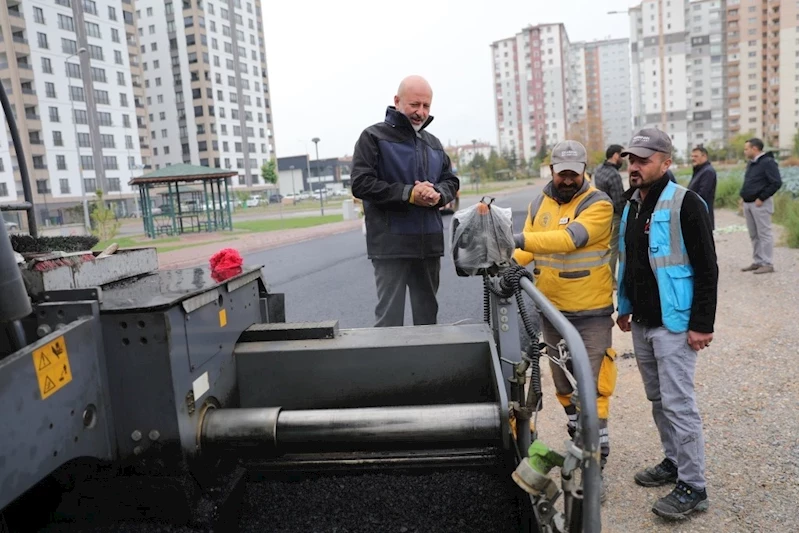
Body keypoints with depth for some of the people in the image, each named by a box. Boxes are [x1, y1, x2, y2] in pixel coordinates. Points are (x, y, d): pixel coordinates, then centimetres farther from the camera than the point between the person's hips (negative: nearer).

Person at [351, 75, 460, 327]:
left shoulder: (433, 143, 16)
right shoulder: (374, 136, -2)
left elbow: (451, 181, 18)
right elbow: (361, 183, -12)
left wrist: (438, 194, -7)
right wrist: (408, 193, -17)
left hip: (429, 242, 6)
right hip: (391, 243, -6)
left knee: (428, 313, 15)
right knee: (390, 314, -3)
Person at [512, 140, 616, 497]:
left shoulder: (598, 204, -12)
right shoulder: (539, 204, 6)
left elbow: (569, 239, -29)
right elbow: (528, 249, 2)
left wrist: (520, 238, -40)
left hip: (591, 312, -5)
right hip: (552, 310, 6)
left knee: (592, 384, -2)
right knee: (562, 381, 17)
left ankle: (596, 457, 11)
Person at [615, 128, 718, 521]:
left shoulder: (685, 204, -12)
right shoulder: (631, 205, 11)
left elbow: (707, 268, -14)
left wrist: (702, 324, -16)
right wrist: (626, 307, 21)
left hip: (674, 324, -8)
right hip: (641, 323, 8)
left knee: (678, 404, -4)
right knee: (658, 400, 16)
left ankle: (693, 487, 7)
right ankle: (674, 462, 32)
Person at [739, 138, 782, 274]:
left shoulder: (768, 162, -11)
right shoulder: (750, 163, 15)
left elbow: (777, 183, -16)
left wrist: (761, 198, -17)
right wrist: (744, 196, 10)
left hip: (760, 204, -9)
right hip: (748, 203, 9)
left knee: (764, 233, -5)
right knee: (754, 235, 12)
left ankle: (767, 264, -1)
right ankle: (757, 262, 19)